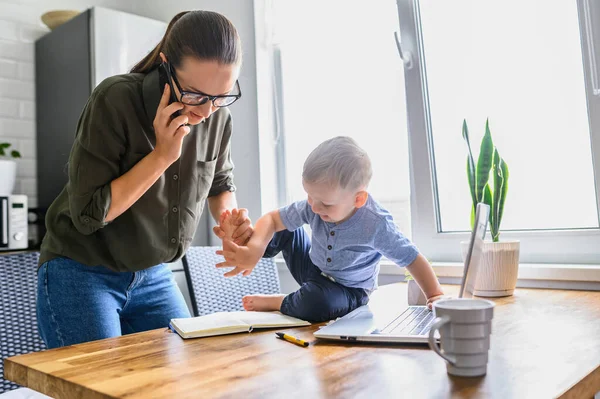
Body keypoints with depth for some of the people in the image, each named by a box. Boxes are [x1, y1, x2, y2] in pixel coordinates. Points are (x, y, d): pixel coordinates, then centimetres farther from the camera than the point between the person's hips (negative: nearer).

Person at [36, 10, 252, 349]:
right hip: (81, 273, -4)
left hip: (154, 277, 5)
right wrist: (162, 155, -27)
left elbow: (220, 183, 12)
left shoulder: (218, 117, -6)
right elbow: (87, 213, -22)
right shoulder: (116, 101, -21)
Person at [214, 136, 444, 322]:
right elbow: (272, 219, -18)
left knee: (316, 302, -36)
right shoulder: (312, 208, -20)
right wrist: (254, 249, -36)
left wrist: (435, 296, -25)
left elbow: (412, 259, -22)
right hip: (313, 270, 5)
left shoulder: (377, 226, -32)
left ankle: (273, 303, -9)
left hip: (348, 290, -5)